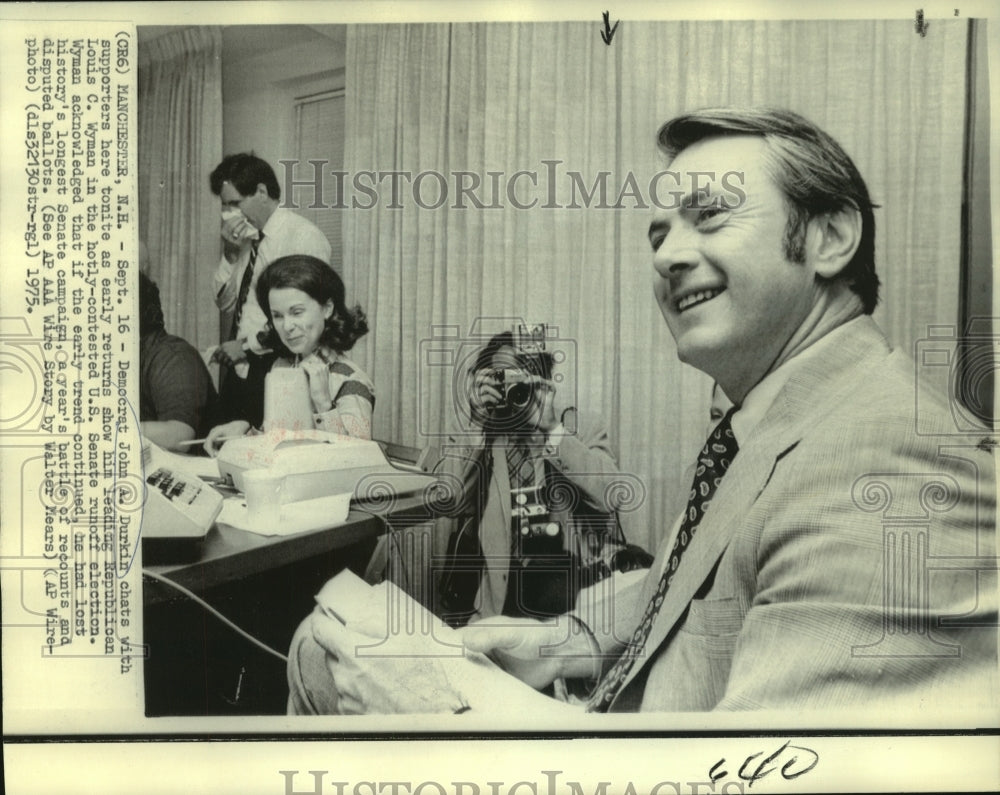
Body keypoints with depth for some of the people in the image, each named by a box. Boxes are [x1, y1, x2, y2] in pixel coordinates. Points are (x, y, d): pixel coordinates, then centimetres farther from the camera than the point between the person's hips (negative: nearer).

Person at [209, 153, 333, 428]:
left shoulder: (304, 236, -10)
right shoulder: (246, 238, 12)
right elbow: (225, 303, 16)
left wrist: (248, 346, -12)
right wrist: (230, 253, 1)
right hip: (239, 371, 7)